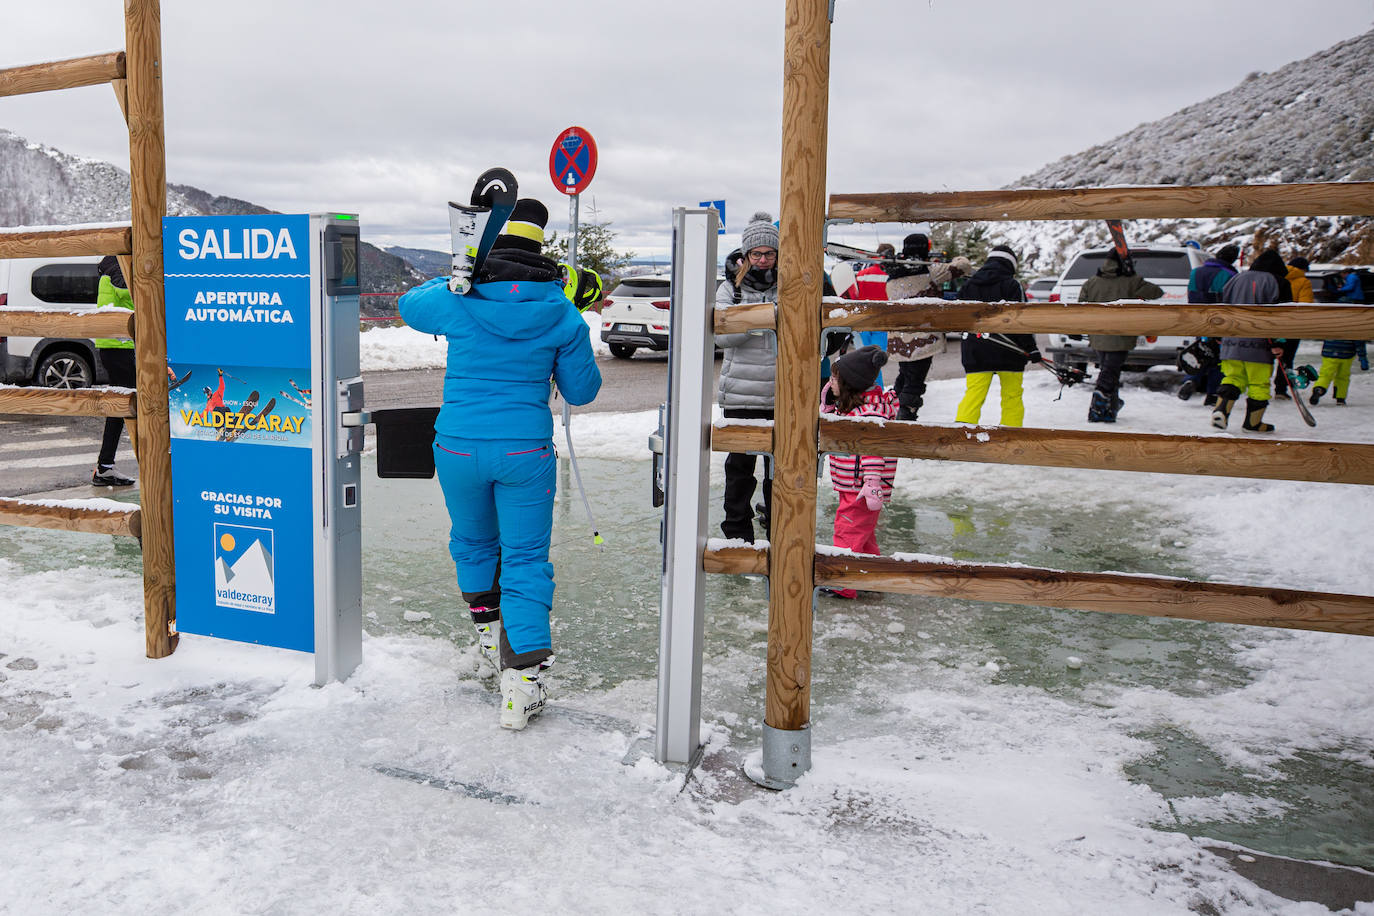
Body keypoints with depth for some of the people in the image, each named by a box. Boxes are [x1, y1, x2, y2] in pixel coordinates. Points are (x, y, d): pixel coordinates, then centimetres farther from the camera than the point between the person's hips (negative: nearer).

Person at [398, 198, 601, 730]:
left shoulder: (458, 299, -5)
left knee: (473, 543, 25)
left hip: (458, 447, 1)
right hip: (525, 451, -1)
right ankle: (520, 683, 0)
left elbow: (409, 306, 19)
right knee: (526, 560, 6)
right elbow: (582, 391, 5)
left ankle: (488, 635, 42)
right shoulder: (561, 312, -4)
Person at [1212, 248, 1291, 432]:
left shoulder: (1237, 278, 14)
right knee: (1259, 383, 5)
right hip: (1258, 344, -4)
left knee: (1233, 377, 11)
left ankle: (1221, 409, -10)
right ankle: (1253, 422, 10)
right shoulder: (1278, 283, 1)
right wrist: (1278, 343, -7)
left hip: (1232, 340, 4)